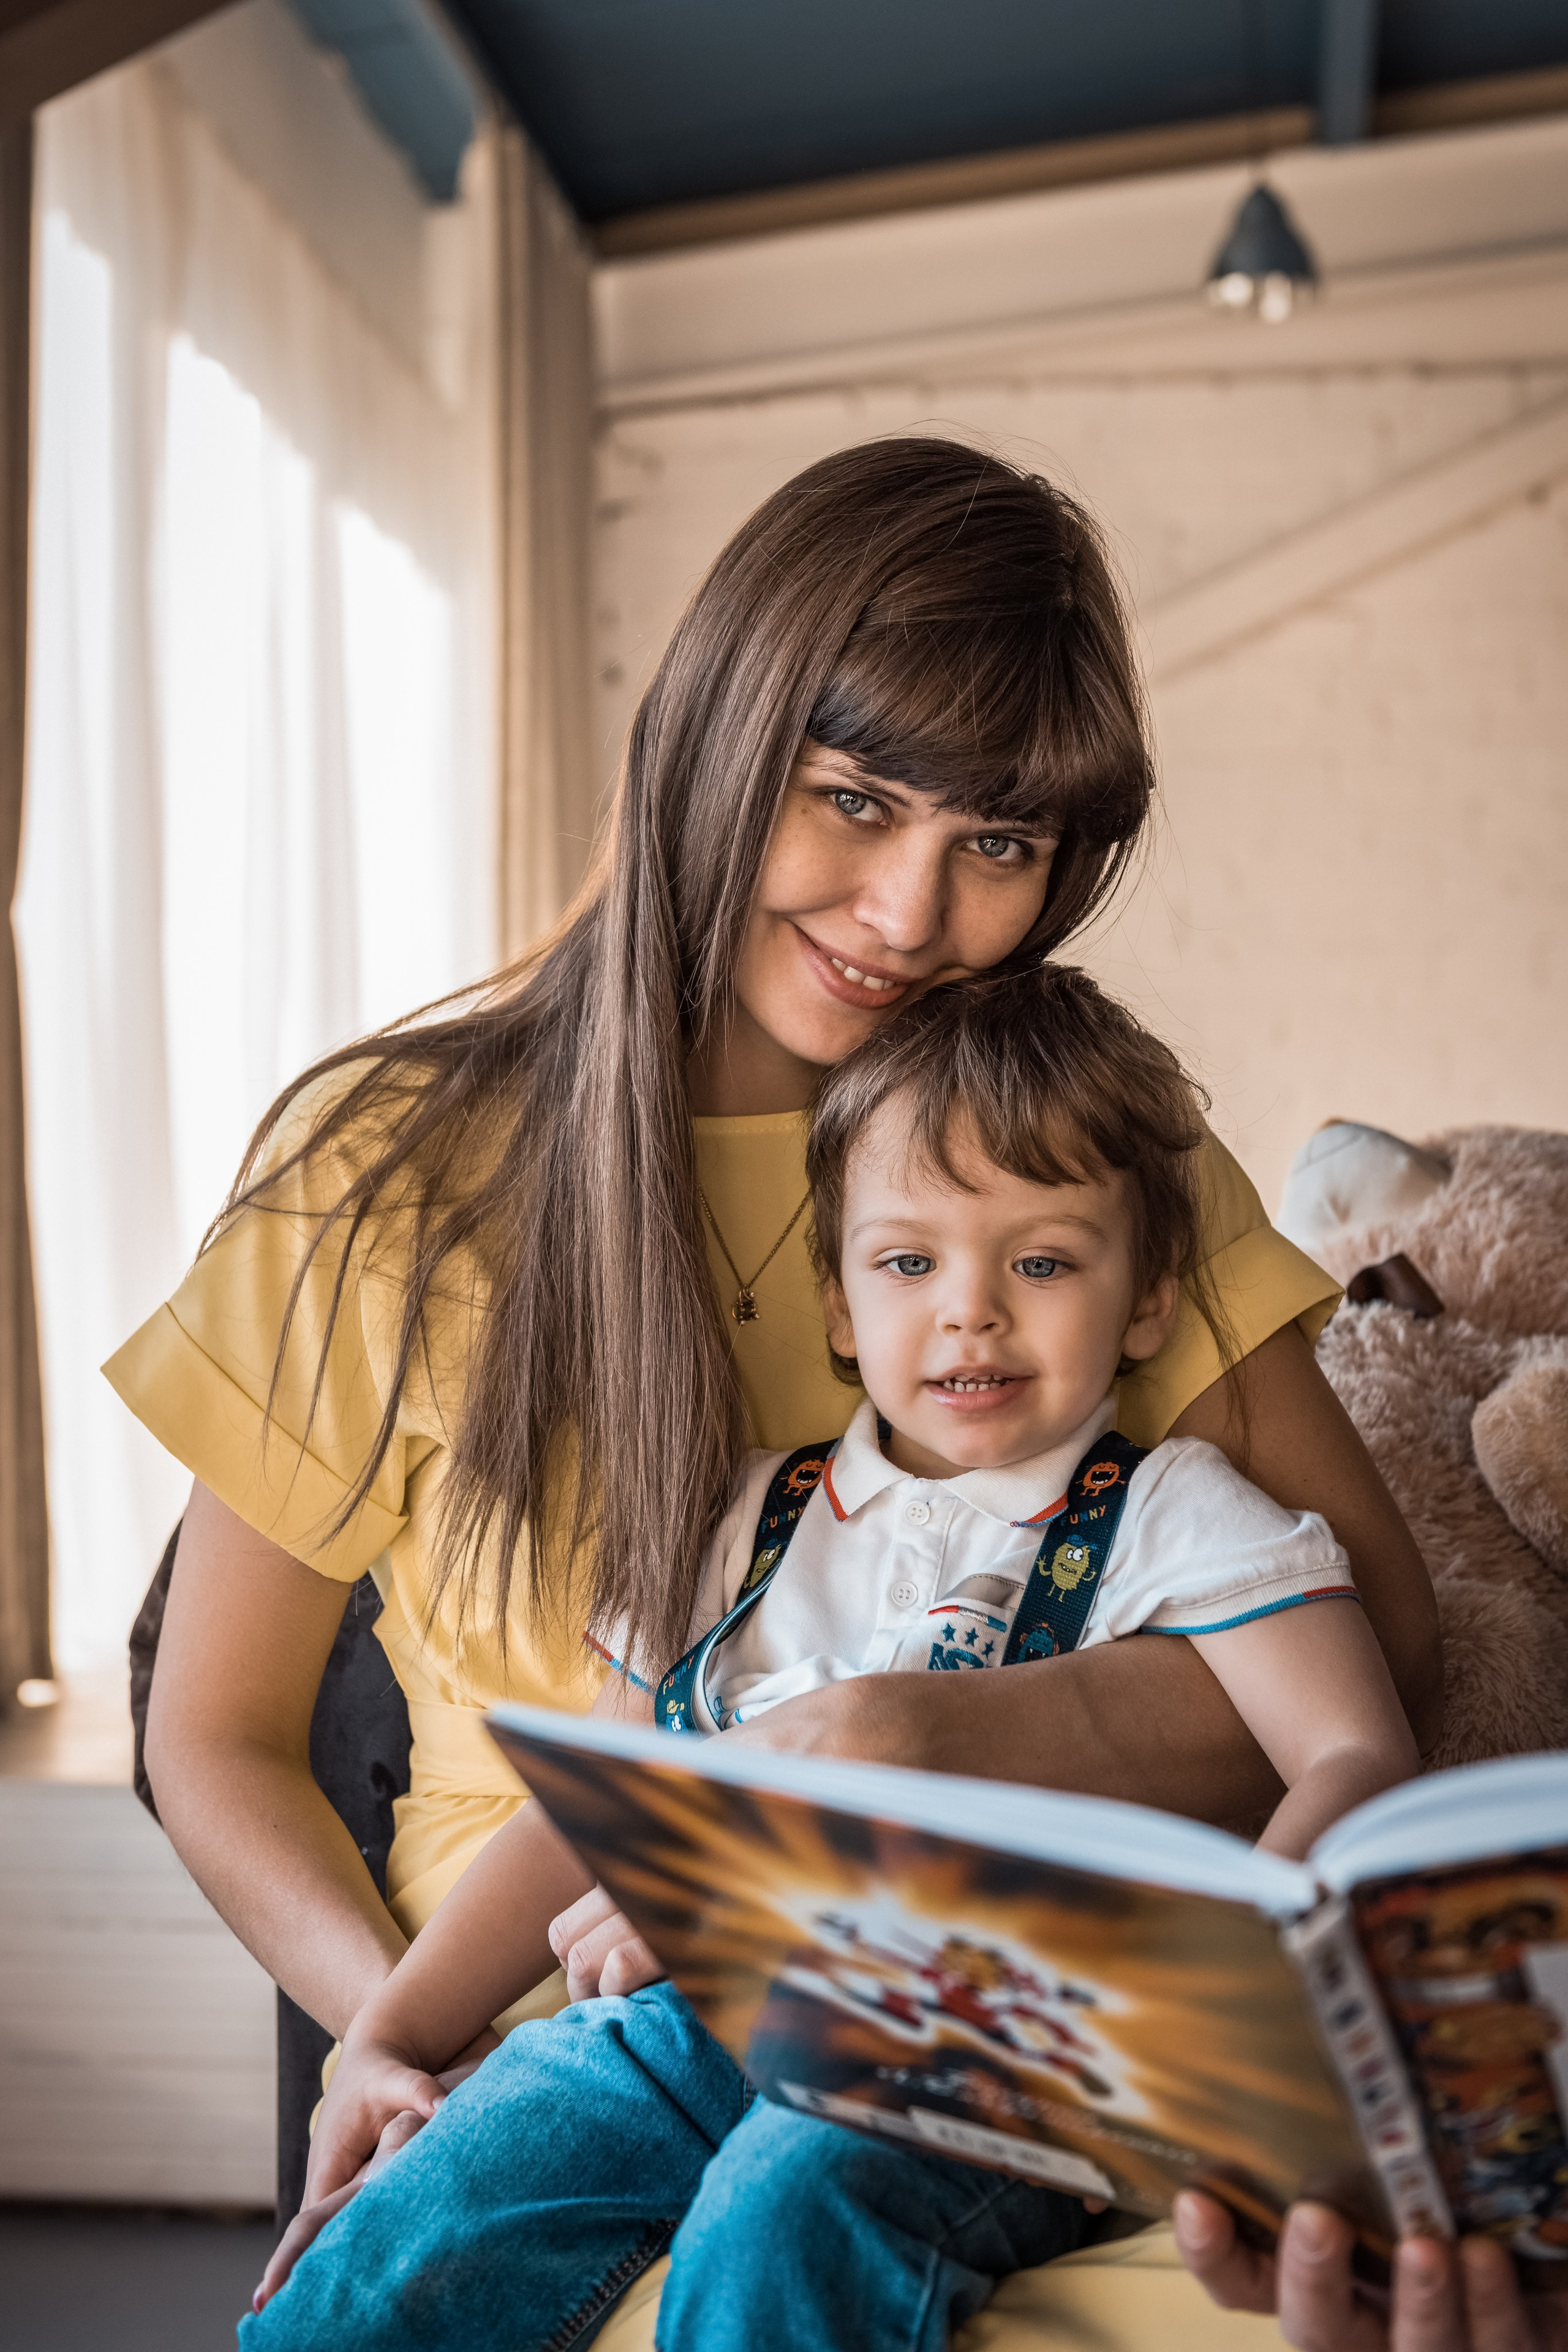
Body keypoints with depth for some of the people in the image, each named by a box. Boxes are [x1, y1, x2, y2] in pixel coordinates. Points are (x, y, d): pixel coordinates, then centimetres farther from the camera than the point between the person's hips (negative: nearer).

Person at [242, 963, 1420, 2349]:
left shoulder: (1173, 1517, 8)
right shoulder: (761, 1520, 20)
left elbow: (1361, 1758, -5)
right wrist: (393, 2034, 11)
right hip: (706, 2007, 4)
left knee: (792, 2212, -35)